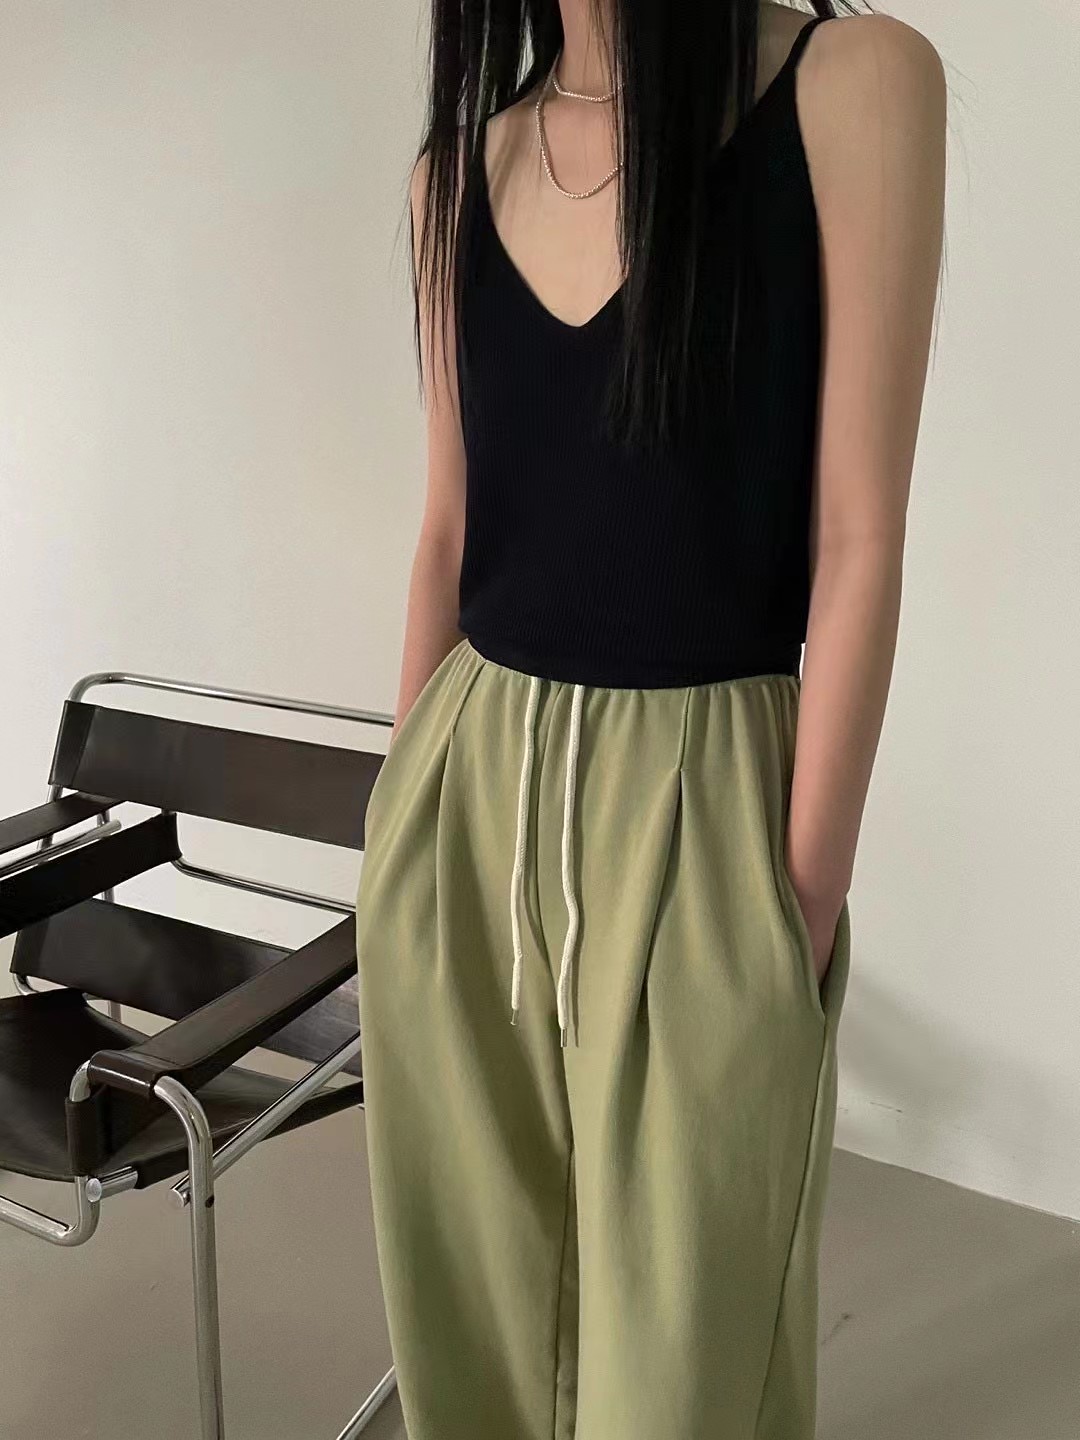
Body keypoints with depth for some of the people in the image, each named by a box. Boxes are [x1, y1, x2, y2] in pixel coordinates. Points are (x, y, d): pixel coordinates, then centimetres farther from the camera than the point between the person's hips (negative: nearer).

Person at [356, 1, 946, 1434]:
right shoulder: (462, 165, 8)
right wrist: (414, 802, 12)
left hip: (697, 800, -4)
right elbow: (450, 527, 10)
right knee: (475, 1282, 19)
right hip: (467, 790, 5)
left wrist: (808, 893, -9)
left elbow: (857, 541, -10)